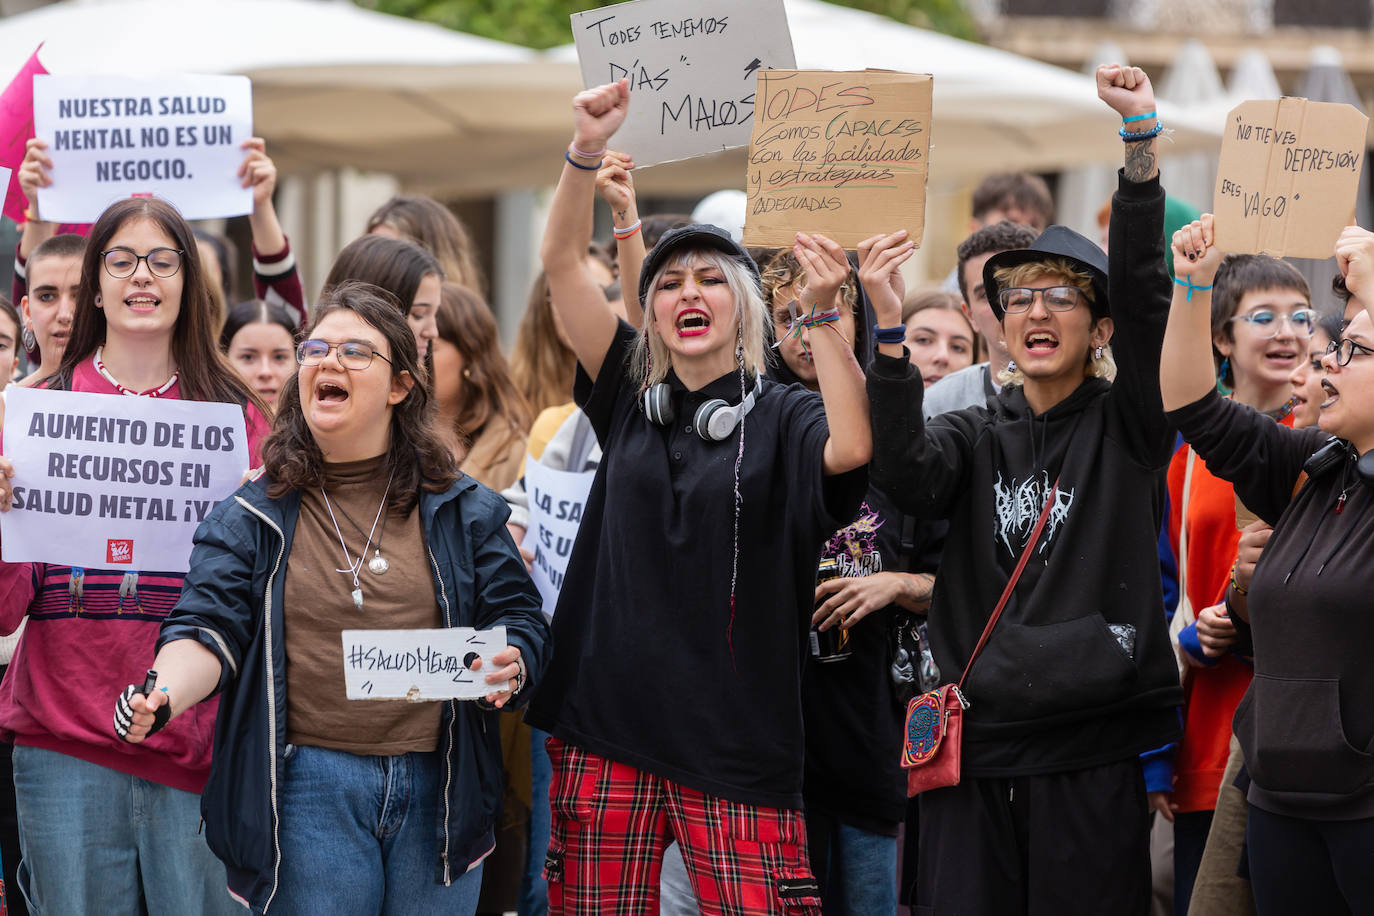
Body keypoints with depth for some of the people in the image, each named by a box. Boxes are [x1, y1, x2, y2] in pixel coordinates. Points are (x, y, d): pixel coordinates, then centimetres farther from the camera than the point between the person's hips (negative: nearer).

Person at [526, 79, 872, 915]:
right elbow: (564, 263, 3)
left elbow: (852, 447, -21)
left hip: (734, 737, -3)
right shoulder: (632, 396, 11)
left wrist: (823, 313, -28)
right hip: (608, 724, 3)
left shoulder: (782, 419, 1)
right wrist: (587, 152, -11)